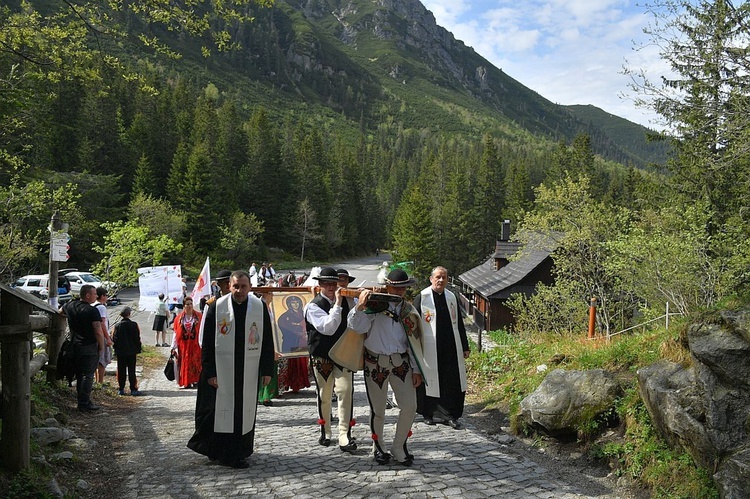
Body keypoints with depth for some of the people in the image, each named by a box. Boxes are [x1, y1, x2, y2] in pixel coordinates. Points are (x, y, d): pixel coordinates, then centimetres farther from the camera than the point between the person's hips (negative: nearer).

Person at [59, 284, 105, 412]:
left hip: (74, 347, 7)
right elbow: (98, 332, -20)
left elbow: (60, 312, 28)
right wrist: (101, 347, -7)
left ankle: (81, 401, 24)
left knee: (79, 375, 16)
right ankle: (85, 404, 1)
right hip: (89, 348, -7)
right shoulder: (92, 311, -17)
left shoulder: (70, 306, 4)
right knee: (88, 376, 0)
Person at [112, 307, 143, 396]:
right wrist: (139, 348, 5)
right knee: (131, 370, 2)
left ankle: (121, 389, 11)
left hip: (120, 352, 2)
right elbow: (137, 338, -6)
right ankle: (133, 389, 2)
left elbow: (114, 338, 1)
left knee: (121, 371, 8)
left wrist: (116, 349, 11)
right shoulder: (134, 325, -8)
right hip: (131, 351, -2)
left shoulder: (117, 325, -2)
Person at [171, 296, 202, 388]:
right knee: (184, 363, 5)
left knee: (195, 362, -1)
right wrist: (174, 347, 2)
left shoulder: (198, 316, 1)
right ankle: (185, 382, 14)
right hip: (183, 345, 1)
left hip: (195, 344, -1)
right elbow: (176, 333, 4)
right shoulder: (179, 317, 4)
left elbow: (202, 331, 0)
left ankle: (195, 380, 9)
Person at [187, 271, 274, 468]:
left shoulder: (260, 307, -1)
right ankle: (216, 450, 21)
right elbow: (207, 342, -3)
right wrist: (209, 371, -8)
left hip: (249, 370, 2)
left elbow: (267, 341, 3)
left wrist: (267, 370, -1)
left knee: (245, 412, 9)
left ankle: (238, 453, 23)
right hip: (221, 369, -2)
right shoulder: (217, 307, -5)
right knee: (220, 410, 3)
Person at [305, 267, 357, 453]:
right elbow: (328, 328, -22)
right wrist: (337, 304, -21)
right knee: (324, 396, 11)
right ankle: (325, 433, 30)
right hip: (322, 357, -2)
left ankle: (345, 436, -8)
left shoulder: (346, 301, 5)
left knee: (345, 392, -11)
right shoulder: (313, 306, -9)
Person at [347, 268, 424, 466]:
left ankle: (399, 448, 17)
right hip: (376, 362, -3)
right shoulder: (374, 304, -5)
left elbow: (414, 341, 10)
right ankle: (378, 448, 30)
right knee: (378, 409, 7)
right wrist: (360, 306, -34)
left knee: (409, 406, -3)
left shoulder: (409, 310, 8)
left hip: (401, 362, 3)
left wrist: (416, 369, 8)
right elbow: (357, 327, -17)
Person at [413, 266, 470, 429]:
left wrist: (465, 347, 15)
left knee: (453, 382, 3)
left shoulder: (451, 298, 10)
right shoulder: (422, 298, -4)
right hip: (430, 349, -4)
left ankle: (450, 415, 14)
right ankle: (429, 414, 21)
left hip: (451, 348, 4)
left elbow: (459, 324, 15)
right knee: (429, 381, 5)